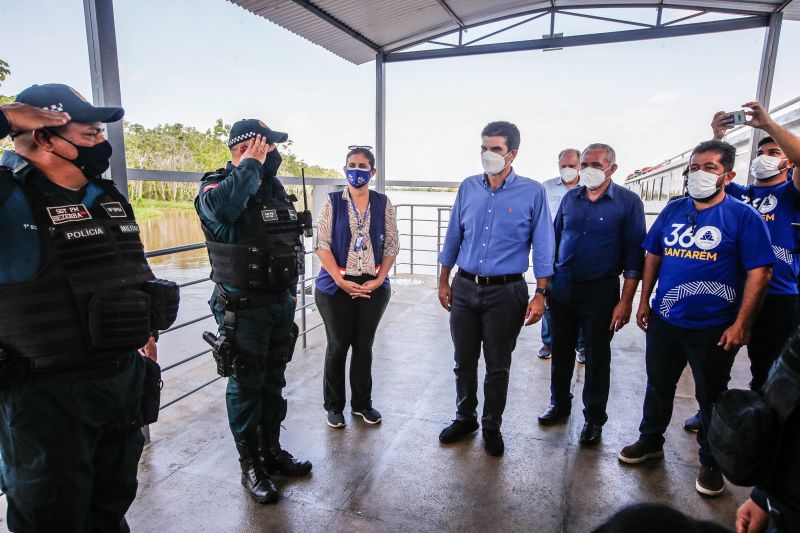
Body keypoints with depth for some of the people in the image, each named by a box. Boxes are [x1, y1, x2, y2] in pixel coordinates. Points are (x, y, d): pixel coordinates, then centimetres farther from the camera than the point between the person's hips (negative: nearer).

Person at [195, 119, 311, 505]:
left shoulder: (274, 187, 11)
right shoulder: (217, 185, -11)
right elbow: (221, 206, -38)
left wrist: (290, 290, 19)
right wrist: (251, 164, -23)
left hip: (280, 303, 7)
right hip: (243, 308, -7)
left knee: (273, 381, 17)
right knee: (246, 386, 5)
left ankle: (272, 450, 34)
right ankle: (250, 466, 22)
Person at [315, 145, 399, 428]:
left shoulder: (383, 203, 3)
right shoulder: (333, 201, -1)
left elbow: (392, 245, 3)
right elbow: (322, 244, -6)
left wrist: (379, 279, -7)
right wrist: (341, 280, -14)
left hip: (373, 286, 2)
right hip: (337, 285, -1)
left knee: (364, 345, 11)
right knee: (338, 346, 8)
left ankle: (362, 403, 28)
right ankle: (334, 406, 25)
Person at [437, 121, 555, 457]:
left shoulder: (532, 192, -5)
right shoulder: (468, 188, 4)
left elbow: (542, 246, -3)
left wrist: (540, 295, -7)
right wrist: (443, 281, 10)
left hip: (506, 293, -3)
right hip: (464, 288, 3)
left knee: (497, 367, 10)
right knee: (464, 361, 14)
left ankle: (492, 427, 31)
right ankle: (465, 418, 35)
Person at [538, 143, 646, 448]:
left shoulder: (628, 202, -6)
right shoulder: (570, 198, 7)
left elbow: (634, 254, -7)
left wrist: (626, 301, -12)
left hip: (600, 291, -4)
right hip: (562, 287, 4)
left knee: (597, 357, 8)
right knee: (561, 351, 14)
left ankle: (594, 419, 25)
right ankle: (559, 405, 33)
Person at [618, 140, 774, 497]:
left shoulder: (743, 217, -9)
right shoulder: (673, 210, 4)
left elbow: (759, 272, -11)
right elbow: (653, 256, 10)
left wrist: (741, 324, -16)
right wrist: (644, 301, 7)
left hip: (714, 329, -4)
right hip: (664, 320, 4)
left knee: (711, 396, 12)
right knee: (658, 385, 18)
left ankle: (711, 462, 32)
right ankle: (650, 440, 38)